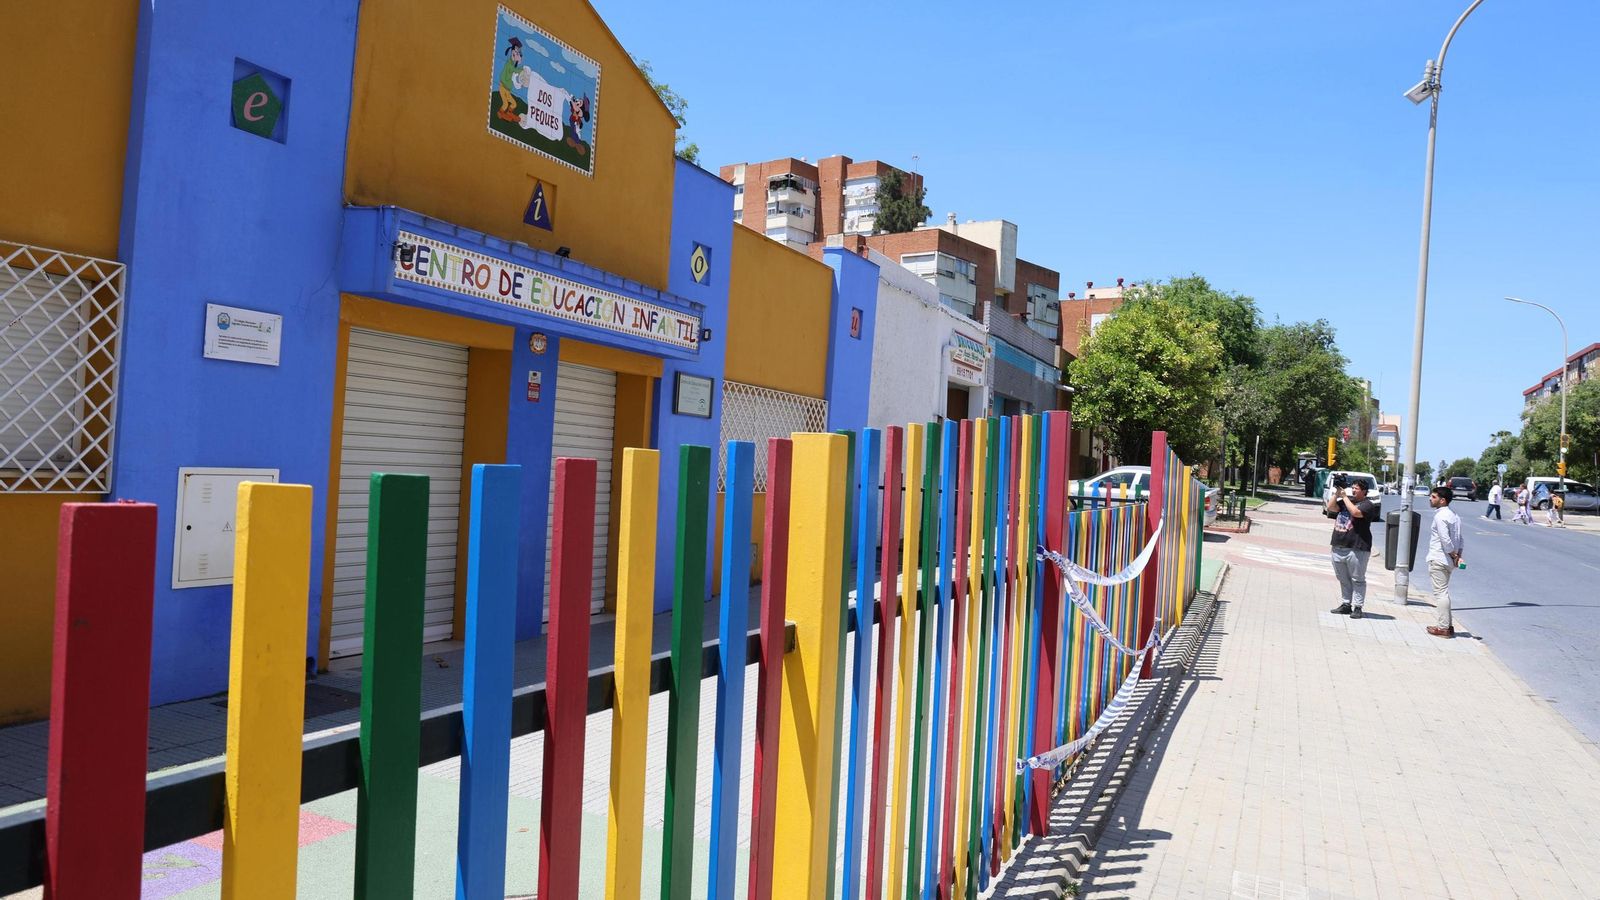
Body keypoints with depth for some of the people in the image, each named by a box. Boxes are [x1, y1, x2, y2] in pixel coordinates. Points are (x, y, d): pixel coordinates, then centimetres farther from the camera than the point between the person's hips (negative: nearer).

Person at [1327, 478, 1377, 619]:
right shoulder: (1345, 501, 15)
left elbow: (1355, 512, -23)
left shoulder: (1367, 505, -5)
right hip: (1338, 547, 7)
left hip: (1357, 548, -7)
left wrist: (1345, 496, -13)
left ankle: (1357, 607, 2)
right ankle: (1345, 604, 20)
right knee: (1343, 579, 13)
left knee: (1357, 580, -1)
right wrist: (1337, 493, -2)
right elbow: (1331, 508, 7)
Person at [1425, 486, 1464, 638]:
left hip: (1438, 560, -9)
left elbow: (1445, 540, -22)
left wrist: (1454, 556, -11)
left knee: (1440, 593, -4)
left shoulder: (1440, 516, -17)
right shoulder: (1454, 515, 13)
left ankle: (1443, 628, 0)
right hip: (1448, 561, 9)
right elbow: (1459, 539, 13)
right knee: (1443, 592, 17)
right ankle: (1448, 625, 22)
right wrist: (1458, 556, 8)